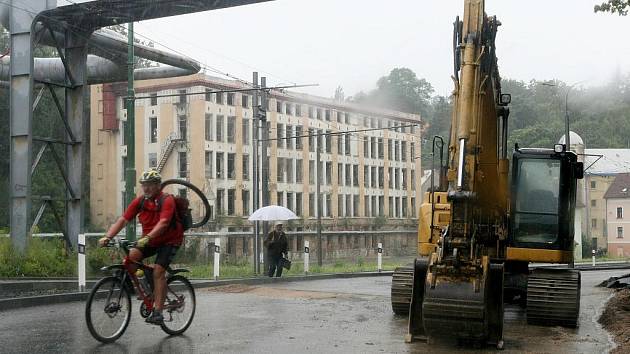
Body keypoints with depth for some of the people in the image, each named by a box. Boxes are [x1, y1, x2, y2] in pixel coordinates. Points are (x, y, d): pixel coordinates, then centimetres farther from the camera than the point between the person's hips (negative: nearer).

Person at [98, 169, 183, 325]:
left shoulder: (167, 200, -21)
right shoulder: (140, 201, -6)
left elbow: (163, 223, -36)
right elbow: (122, 220, -12)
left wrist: (146, 238, -50)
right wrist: (107, 237, -25)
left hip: (169, 241, -5)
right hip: (148, 240, 5)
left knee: (158, 271, -21)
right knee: (131, 256, -21)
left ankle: (157, 312, -17)